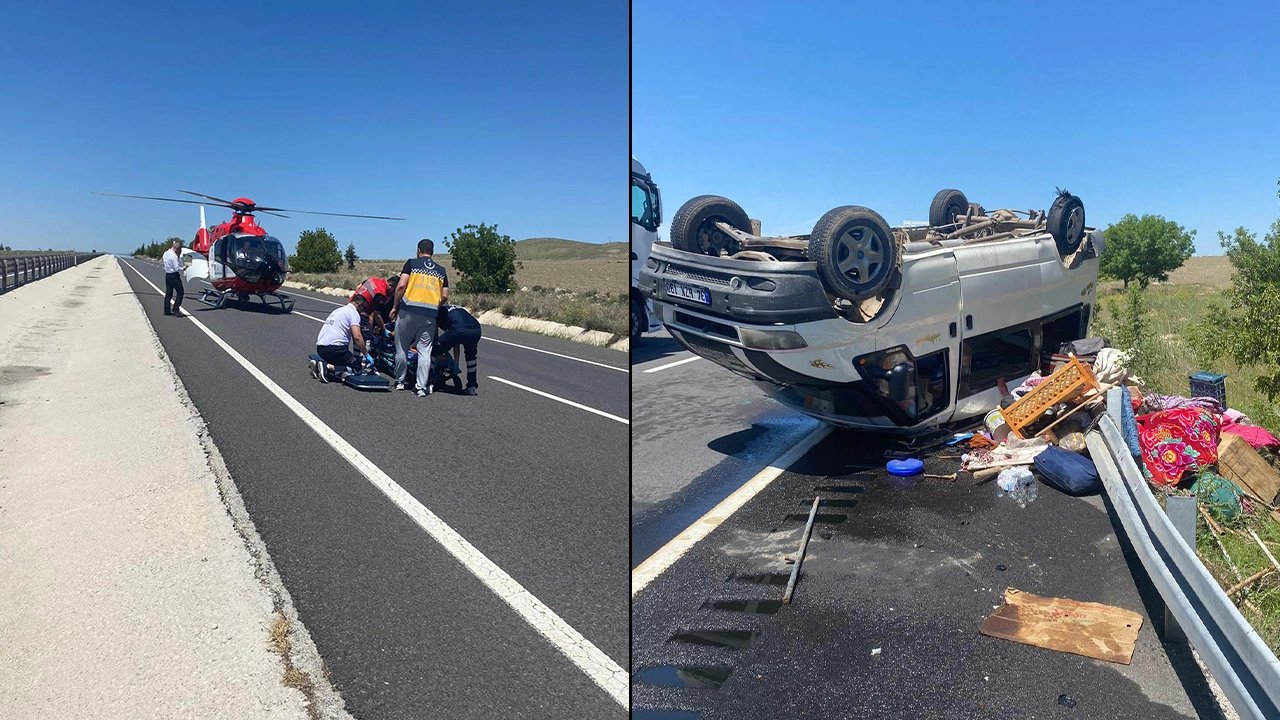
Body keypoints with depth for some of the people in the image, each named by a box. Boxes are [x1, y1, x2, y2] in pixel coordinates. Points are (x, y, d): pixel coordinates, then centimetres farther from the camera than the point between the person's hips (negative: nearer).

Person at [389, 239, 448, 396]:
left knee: (402, 348, 11)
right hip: (430, 314, 2)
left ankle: (400, 382, 21)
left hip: (408, 310, -2)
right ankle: (422, 387, -1)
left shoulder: (411, 263, 5)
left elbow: (401, 285, -5)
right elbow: (445, 296, 9)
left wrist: (394, 306, 3)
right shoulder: (441, 271, 14)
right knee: (424, 351, 3)